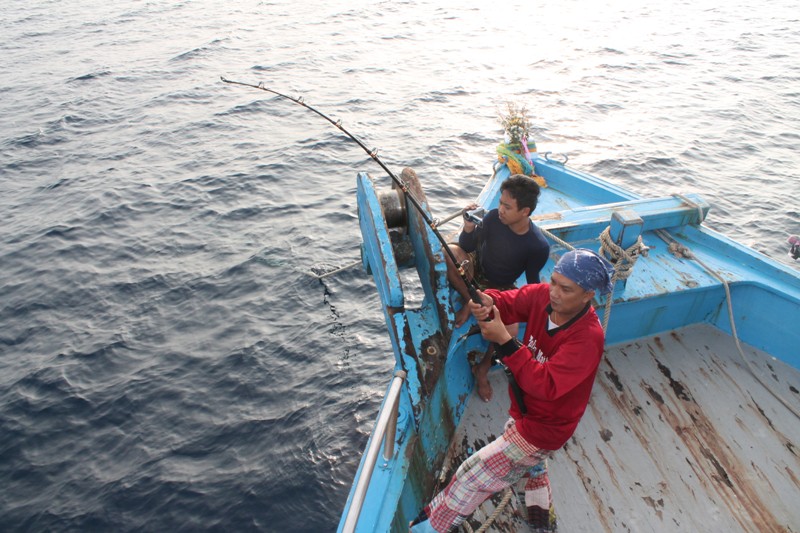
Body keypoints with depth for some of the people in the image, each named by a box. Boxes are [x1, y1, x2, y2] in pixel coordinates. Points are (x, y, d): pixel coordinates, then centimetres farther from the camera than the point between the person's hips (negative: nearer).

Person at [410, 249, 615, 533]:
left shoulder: (587, 338, -34)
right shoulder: (543, 295, -16)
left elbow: (545, 386, -38)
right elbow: (508, 302, -13)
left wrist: (505, 341, -41)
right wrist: (487, 302, -38)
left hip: (543, 429, -8)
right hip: (525, 409, 8)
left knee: (473, 476, -2)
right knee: (531, 462, 36)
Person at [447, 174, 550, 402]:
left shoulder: (539, 246, -22)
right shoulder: (494, 217, -19)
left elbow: (532, 282, -6)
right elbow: (467, 247, -9)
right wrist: (469, 227, -29)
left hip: (501, 288, -2)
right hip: (476, 272, 2)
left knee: (510, 329, -30)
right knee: (450, 251, -30)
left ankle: (483, 368, 1)